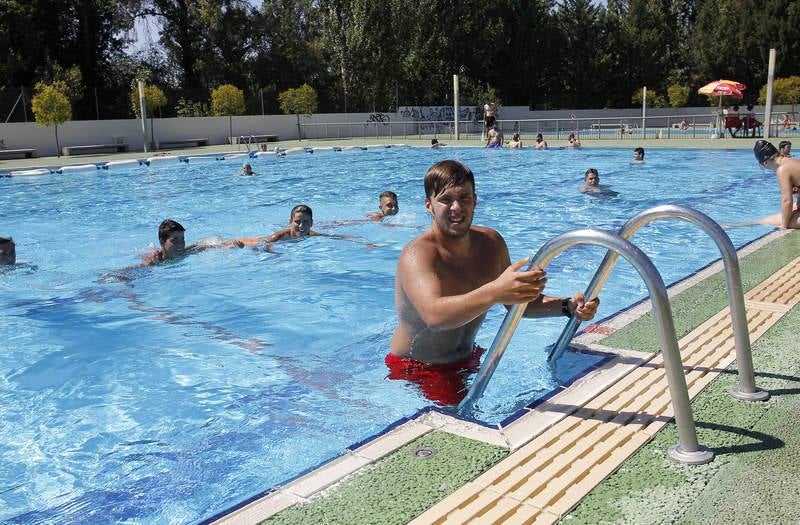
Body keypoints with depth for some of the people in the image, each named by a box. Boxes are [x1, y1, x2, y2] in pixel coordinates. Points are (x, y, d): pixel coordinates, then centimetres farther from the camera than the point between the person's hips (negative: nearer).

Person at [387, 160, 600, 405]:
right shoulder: (417, 255, -26)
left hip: (468, 359, 8)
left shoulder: (491, 242, -2)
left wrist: (567, 306, -8)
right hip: (416, 371, -7)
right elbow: (434, 315, -45)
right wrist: (494, 292, -60)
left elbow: (518, 300, 10)